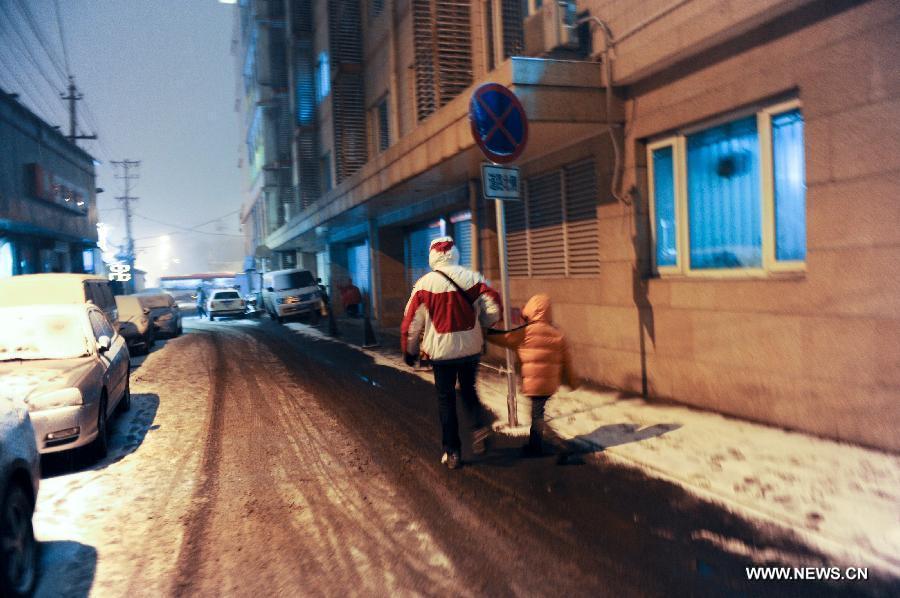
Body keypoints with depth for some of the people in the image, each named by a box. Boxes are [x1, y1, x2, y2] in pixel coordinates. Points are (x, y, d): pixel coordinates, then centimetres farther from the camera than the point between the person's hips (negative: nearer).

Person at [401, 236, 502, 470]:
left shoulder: (424, 284, -6)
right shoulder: (472, 278, -3)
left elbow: (411, 322, -4)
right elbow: (494, 305, -7)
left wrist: (409, 351, 10)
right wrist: (482, 325, 12)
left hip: (442, 351, -2)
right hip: (471, 348, 2)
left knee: (446, 399, 10)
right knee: (468, 390, 23)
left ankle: (452, 452, 13)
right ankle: (479, 425, 0)